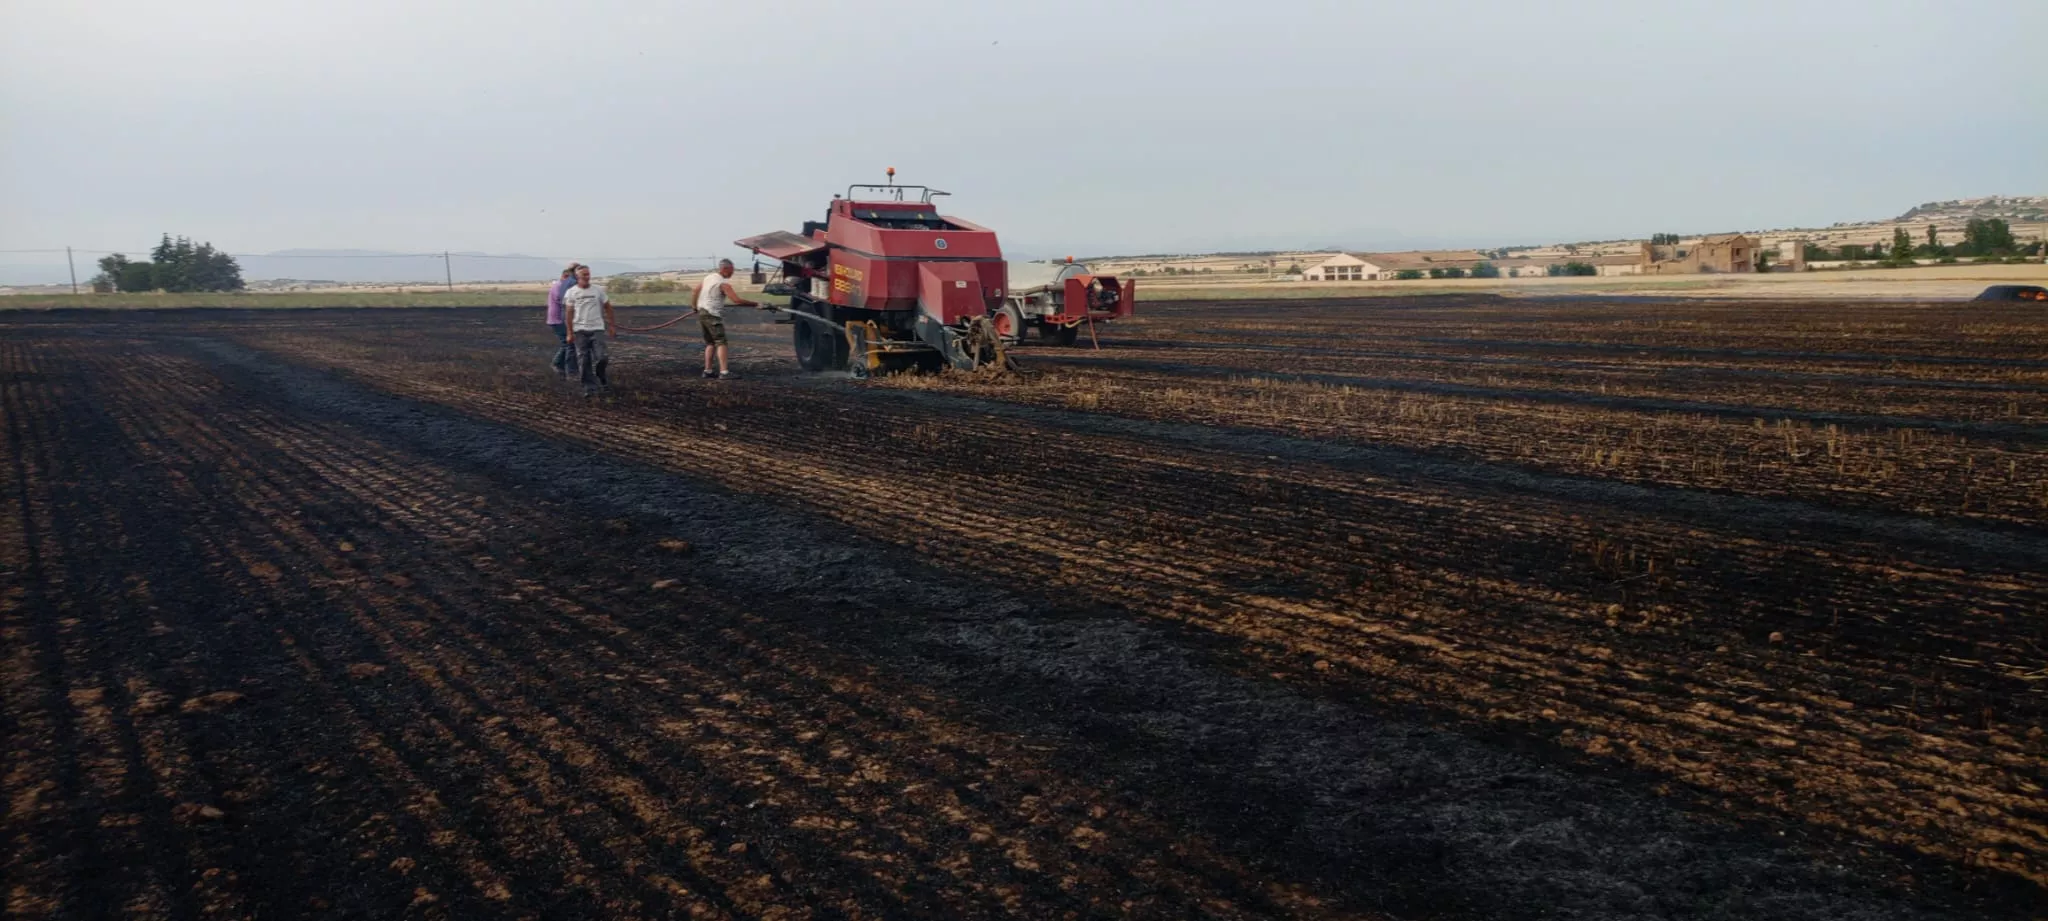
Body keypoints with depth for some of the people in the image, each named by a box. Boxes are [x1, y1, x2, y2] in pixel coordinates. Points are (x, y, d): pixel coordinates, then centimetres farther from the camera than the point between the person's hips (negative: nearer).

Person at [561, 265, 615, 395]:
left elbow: (608, 307, 9)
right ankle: (589, 387, 9)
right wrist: (570, 332, -2)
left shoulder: (598, 290, 2)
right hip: (580, 331, 0)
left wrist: (611, 326, 7)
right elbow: (569, 313, 2)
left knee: (600, 358, -7)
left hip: (597, 329, 0)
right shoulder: (571, 292, 1)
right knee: (584, 361, 1)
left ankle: (602, 378, 21)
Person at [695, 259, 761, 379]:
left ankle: (707, 370, 15)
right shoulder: (723, 283, -14)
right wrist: (756, 304, -21)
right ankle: (723, 372, -23)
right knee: (721, 342, -13)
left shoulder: (708, 277, 12)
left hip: (702, 312, 9)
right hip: (712, 315, -9)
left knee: (710, 343, 15)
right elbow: (737, 300, -24)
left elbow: (697, 288, 25)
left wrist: (695, 306, 39)